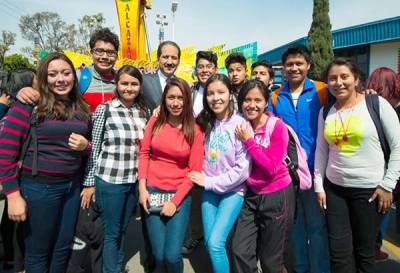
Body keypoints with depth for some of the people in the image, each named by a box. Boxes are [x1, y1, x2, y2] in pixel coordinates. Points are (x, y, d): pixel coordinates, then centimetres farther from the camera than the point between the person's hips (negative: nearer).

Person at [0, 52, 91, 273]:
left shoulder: (81, 108, 6)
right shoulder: (28, 105, -10)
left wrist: (85, 145, -5)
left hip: (72, 185, 5)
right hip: (39, 187, -4)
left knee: (63, 248, 18)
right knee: (38, 252, 13)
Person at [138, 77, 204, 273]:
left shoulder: (195, 131, -5)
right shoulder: (155, 122, 1)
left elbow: (194, 170, -6)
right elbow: (144, 153, 5)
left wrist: (175, 201, -10)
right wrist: (142, 187, -5)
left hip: (180, 195, -1)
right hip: (153, 192, 2)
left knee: (172, 255, -7)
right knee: (159, 255, 4)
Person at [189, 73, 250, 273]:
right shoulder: (205, 123, 1)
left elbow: (243, 169, -17)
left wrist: (210, 182, -12)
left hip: (233, 190, -5)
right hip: (209, 190, 5)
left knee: (216, 242, -12)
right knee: (208, 242, 10)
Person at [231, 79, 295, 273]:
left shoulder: (277, 126, -14)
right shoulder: (241, 127, -1)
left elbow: (272, 168, -20)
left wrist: (249, 141, -21)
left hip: (276, 196, -3)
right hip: (251, 195, 4)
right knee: (240, 252, 2)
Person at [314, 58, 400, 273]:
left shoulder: (377, 104, -6)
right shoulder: (325, 112, 5)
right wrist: (319, 185, 6)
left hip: (370, 189, -3)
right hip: (334, 188, 3)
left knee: (364, 251, 12)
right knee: (339, 251, 8)